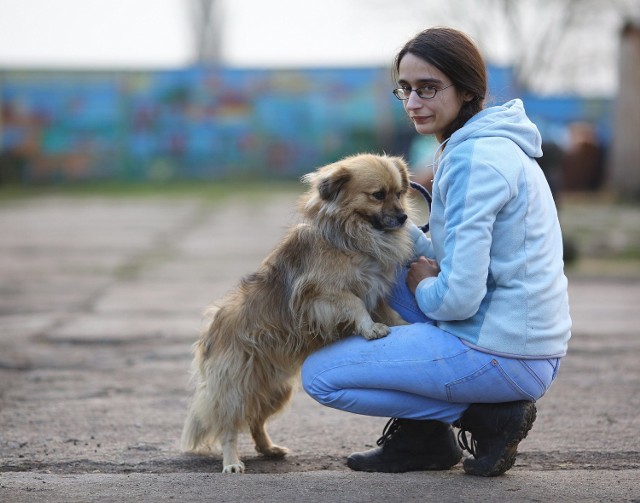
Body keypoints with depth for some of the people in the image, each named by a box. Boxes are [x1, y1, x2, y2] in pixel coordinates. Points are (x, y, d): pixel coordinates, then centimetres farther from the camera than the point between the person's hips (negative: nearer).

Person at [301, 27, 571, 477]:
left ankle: (488, 417, -2)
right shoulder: (497, 143, 13)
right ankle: (421, 438, 16)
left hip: (501, 356, -10)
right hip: (531, 346, 10)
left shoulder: (476, 158, -18)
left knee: (320, 375, -4)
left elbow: (457, 299, -23)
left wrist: (422, 287, -1)